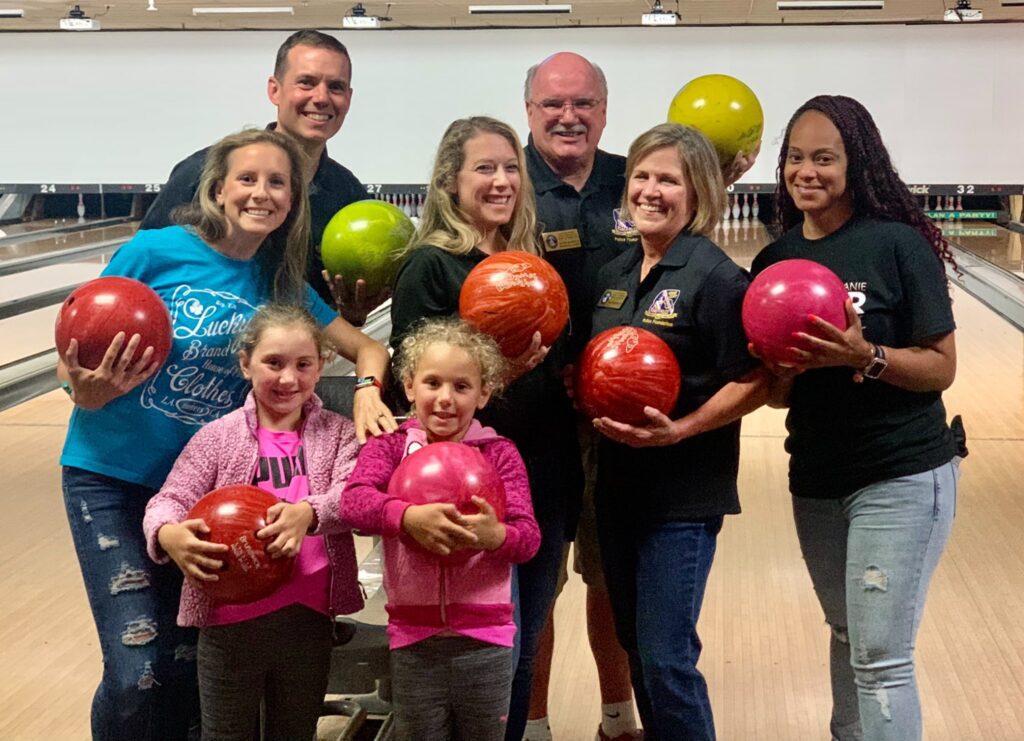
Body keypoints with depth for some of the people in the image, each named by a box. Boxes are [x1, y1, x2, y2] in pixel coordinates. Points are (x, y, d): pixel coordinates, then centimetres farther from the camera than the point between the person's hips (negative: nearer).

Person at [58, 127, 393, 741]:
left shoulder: (281, 282, 1)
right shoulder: (156, 252, -12)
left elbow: (367, 347, 6)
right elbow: (76, 360, -7)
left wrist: (367, 388, -16)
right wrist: (93, 387, -29)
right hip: (112, 477, -4)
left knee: (191, 667, 7)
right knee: (137, 674, -11)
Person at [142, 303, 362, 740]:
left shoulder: (337, 434, 3)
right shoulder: (218, 437, -1)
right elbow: (169, 501, -6)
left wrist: (309, 512, -34)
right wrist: (169, 535, -30)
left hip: (308, 619, 1)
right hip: (231, 620, -1)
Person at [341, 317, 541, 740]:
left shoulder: (499, 453, 1)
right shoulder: (390, 447, 2)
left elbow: (529, 538, -6)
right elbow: (354, 501, -17)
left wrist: (495, 536, -29)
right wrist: (408, 517, -35)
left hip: (486, 638, 0)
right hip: (413, 639, 0)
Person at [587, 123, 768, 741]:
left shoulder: (715, 277, -14)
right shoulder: (615, 274, 8)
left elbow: (756, 381, -16)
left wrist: (680, 429, -24)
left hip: (684, 495, -7)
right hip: (618, 482, 7)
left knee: (666, 658, -4)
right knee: (636, 645, 17)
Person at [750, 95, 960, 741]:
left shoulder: (898, 244, -13)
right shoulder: (775, 261, 3)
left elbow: (941, 369, -12)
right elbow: (778, 395, 7)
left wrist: (864, 356, -28)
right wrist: (784, 370, -15)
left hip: (901, 478, -5)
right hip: (815, 479, 6)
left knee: (882, 656, -5)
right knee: (847, 633, 19)